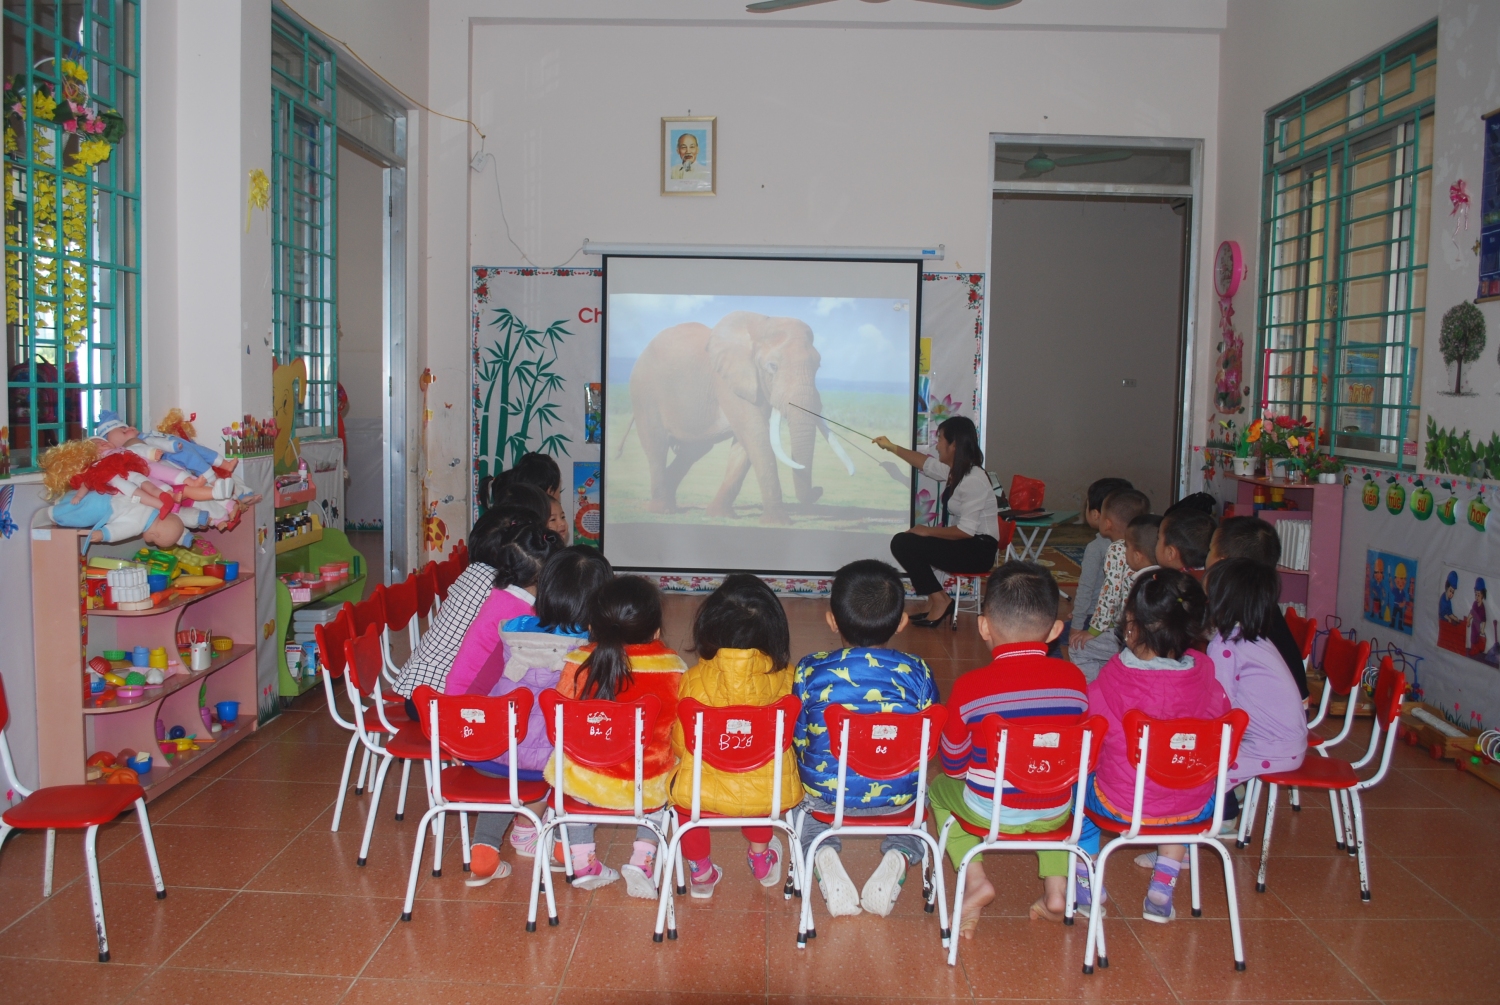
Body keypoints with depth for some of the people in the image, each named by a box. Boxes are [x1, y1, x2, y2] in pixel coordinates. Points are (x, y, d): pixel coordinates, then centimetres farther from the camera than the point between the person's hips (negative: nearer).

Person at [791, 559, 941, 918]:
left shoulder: (810, 671, -9)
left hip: (826, 797, 0)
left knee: (802, 799, 34)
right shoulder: (916, 672, -8)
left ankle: (823, 855, 3)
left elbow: (797, 740, 1)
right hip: (897, 800, 1)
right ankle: (898, 858, 5)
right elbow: (931, 741, 2)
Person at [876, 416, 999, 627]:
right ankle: (935, 601, 8)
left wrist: (928, 531, -17)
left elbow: (966, 530, -28)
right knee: (904, 542, 11)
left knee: (903, 543, -12)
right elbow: (925, 463, 26)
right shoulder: (953, 471, 5)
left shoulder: (973, 480, -23)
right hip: (965, 544, 10)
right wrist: (891, 447, 32)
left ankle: (939, 602, -3)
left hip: (979, 551, -10)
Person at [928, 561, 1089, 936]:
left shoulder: (969, 687, -17)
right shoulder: (1074, 679, -10)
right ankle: (1056, 887, 19)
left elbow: (953, 766, -5)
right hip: (1054, 814, 3)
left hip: (988, 812, -2)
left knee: (939, 790, 27)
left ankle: (974, 879, 9)